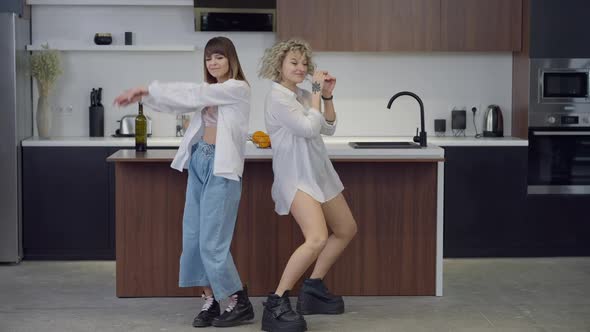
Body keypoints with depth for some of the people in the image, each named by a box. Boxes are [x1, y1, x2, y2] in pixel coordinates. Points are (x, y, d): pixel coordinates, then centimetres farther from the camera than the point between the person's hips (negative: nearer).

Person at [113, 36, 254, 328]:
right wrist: (144, 96, -7)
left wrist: (147, 89, -9)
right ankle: (210, 301, 13)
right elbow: (180, 103, 9)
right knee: (193, 237, 4)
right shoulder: (209, 92, 17)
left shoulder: (238, 88, -8)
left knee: (212, 242, -9)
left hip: (221, 167, -8)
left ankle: (240, 303, 5)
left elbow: (191, 93, -13)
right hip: (198, 163, 8)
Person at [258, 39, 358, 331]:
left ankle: (313, 288, 26)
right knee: (317, 238, -28)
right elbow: (309, 128, -21)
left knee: (347, 230, 19)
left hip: (319, 173, 10)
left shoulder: (303, 95, 10)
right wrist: (316, 93, -12)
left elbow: (328, 129, 15)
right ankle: (276, 304, -22)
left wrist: (327, 96, 2)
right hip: (296, 177, -10)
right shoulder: (277, 98, -14)